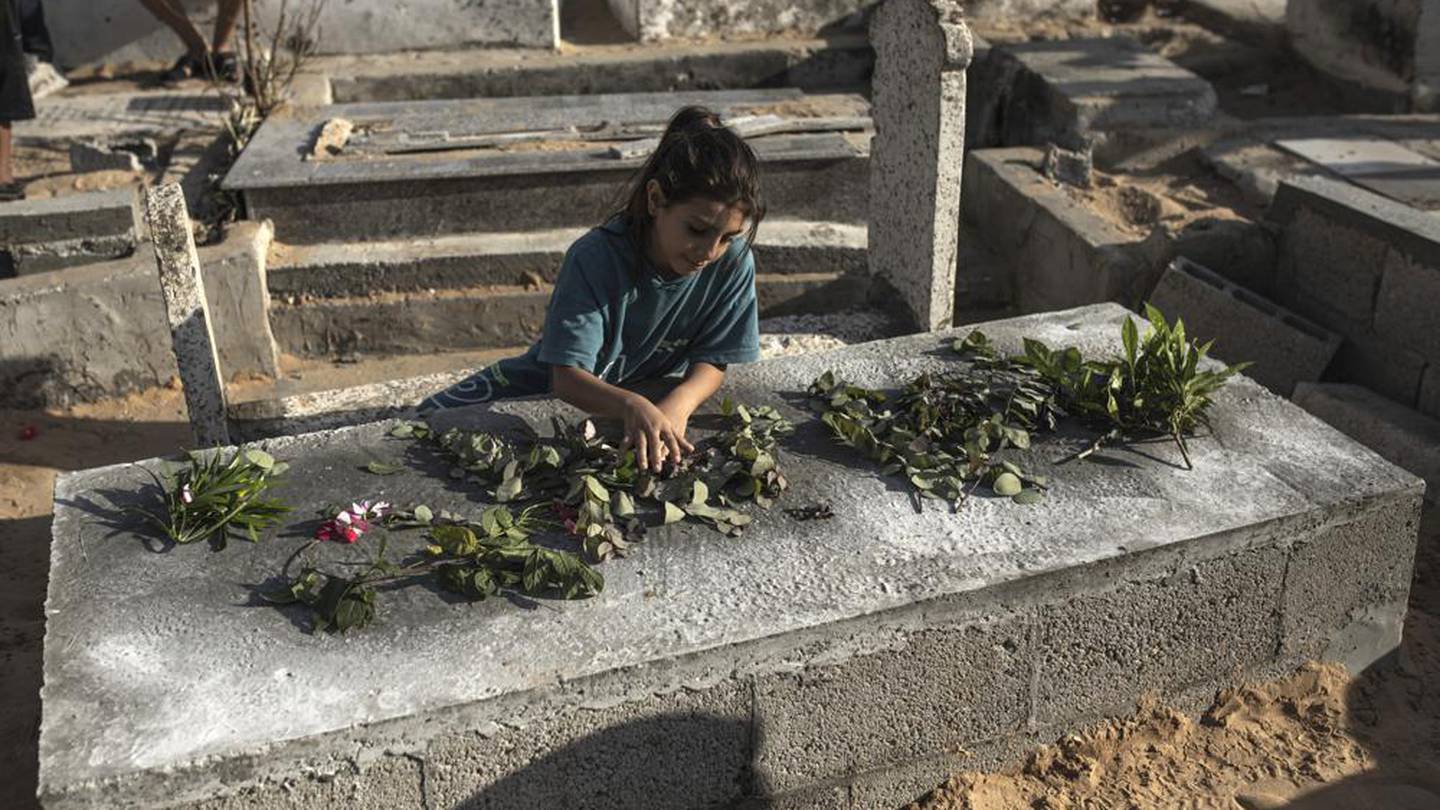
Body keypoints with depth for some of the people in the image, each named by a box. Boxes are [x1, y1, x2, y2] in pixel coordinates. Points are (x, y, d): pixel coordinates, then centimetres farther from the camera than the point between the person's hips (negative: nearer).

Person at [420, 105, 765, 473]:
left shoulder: (733, 262, -21)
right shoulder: (595, 257, -31)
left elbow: (712, 363, -13)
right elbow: (567, 377, -36)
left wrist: (678, 404, -36)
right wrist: (632, 405, -56)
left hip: (649, 399, 4)